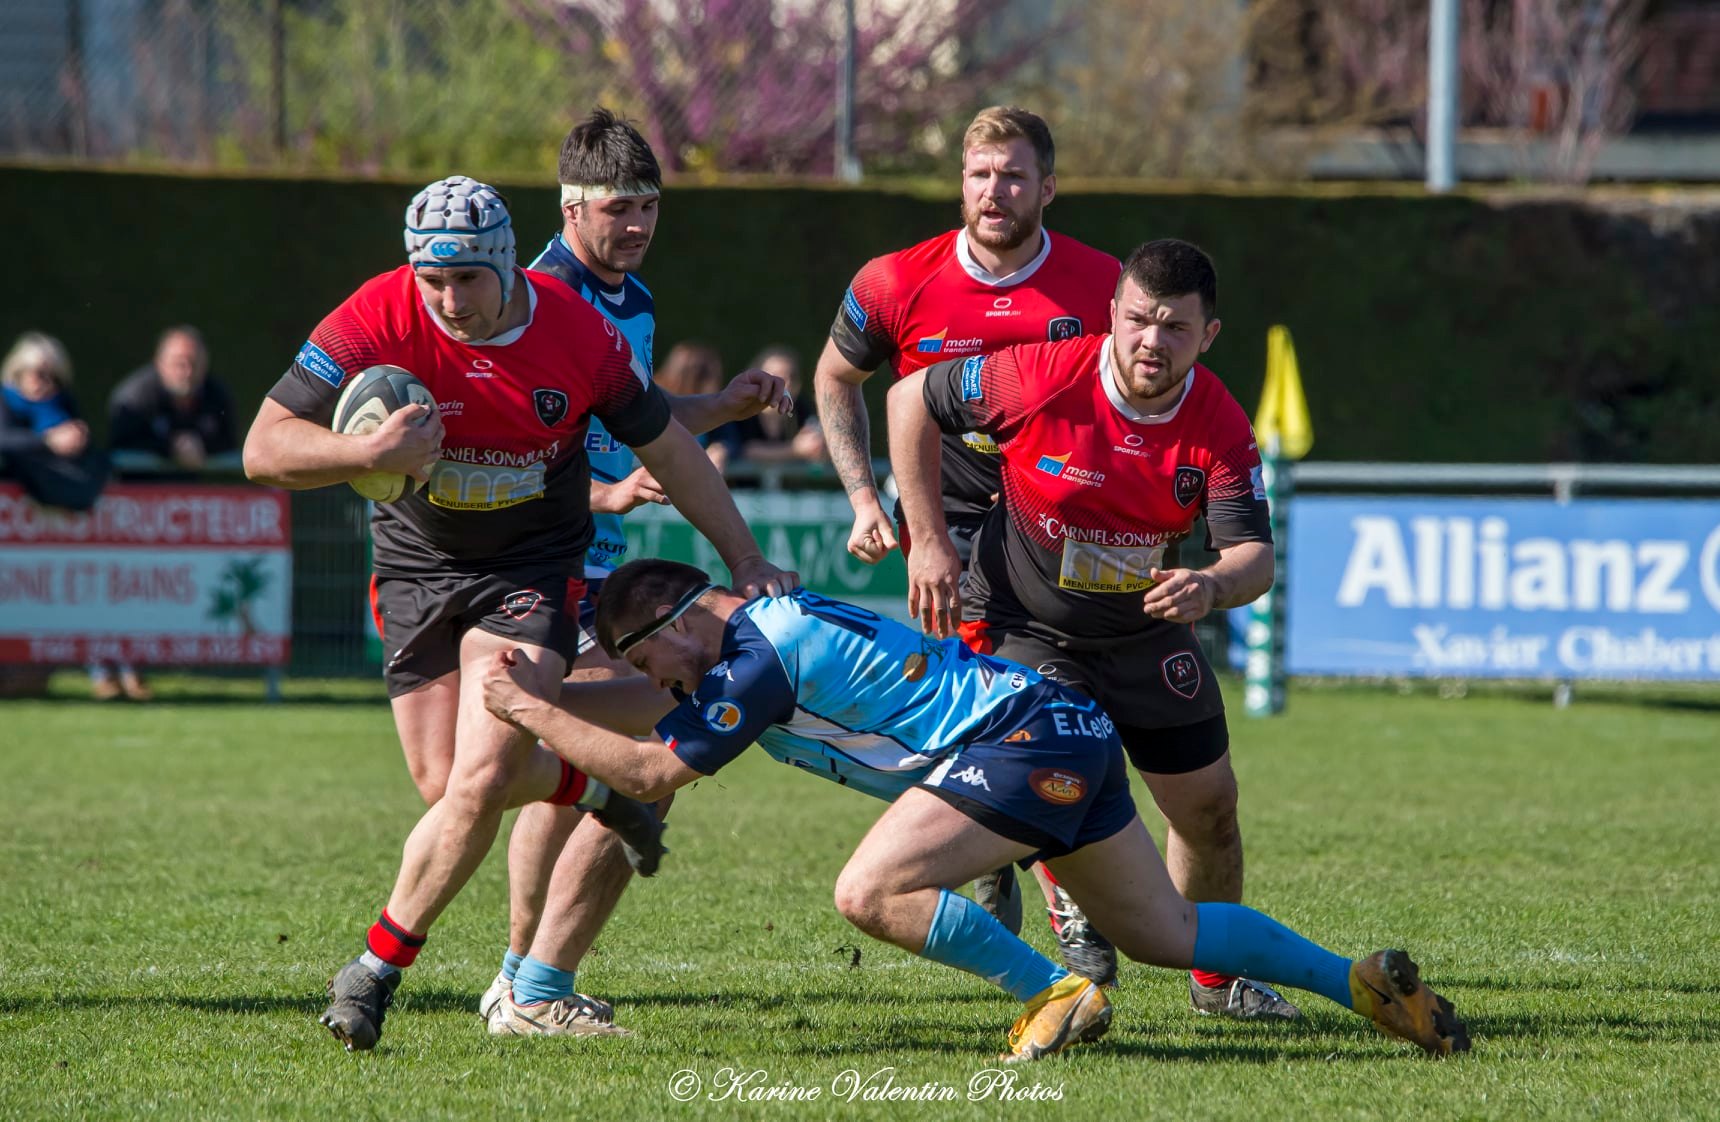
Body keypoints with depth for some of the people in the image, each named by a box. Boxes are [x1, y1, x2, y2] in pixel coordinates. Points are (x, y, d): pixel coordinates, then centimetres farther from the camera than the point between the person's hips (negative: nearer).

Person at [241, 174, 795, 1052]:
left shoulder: (580, 334, -14)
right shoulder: (375, 322, -18)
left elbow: (667, 451, 2)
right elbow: (265, 448, -19)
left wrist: (744, 561, 4)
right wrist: (370, 453, -36)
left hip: (532, 573, -2)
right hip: (417, 573, 2)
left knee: (483, 776, -19)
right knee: (449, 786, 0)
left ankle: (378, 967, -6)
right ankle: (590, 783, 30)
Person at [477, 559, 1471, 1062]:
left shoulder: (759, 656, -11)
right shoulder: (763, 624, 17)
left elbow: (652, 769, -11)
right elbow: (647, 707, 30)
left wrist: (534, 713, -3)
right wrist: (540, 693, 21)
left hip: (1029, 737, -10)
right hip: (1070, 731, 10)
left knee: (871, 892, -19)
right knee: (1167, 933, 16)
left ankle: (1057, 996, -14)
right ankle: (1361, 981, 13)